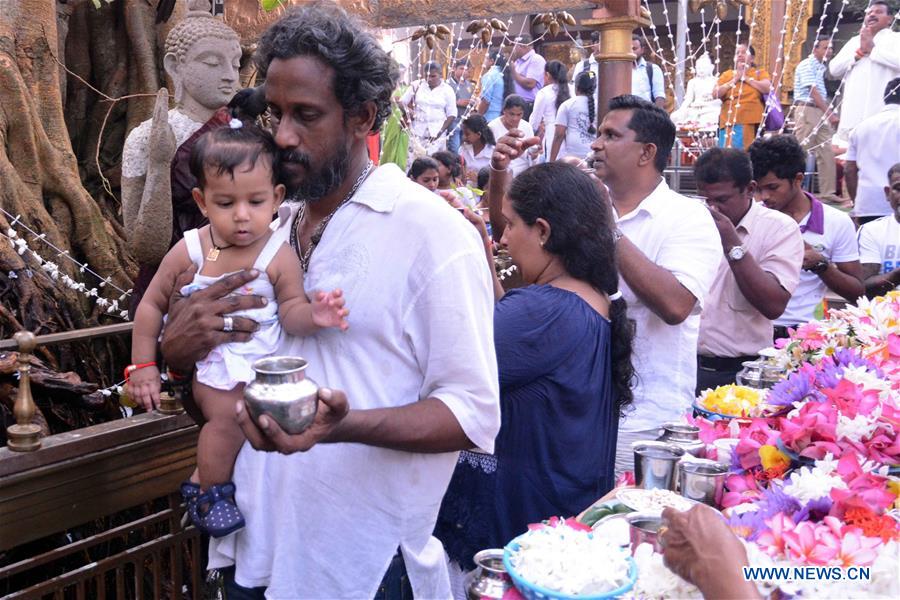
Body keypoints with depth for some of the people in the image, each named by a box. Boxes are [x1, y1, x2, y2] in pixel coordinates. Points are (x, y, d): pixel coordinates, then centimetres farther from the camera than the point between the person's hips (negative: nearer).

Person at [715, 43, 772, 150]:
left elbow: (767, 88, -8)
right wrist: (734, 80, -1)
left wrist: (746, 78, -3)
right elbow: (715, 94, 4)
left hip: (752, 122, -2)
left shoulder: (760, 73, 12)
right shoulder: (727, 75, 17)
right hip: (729, 122, 2)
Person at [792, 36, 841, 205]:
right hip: (807, 110, -9)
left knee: (827, 153, 4)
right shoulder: (807, 65, -8)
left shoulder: (821, 67, 18)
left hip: (821, 113, 9)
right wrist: (830, 114, -14)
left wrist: (830, 113, 11)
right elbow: (813, 91, -14)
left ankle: (827, 192, 5)